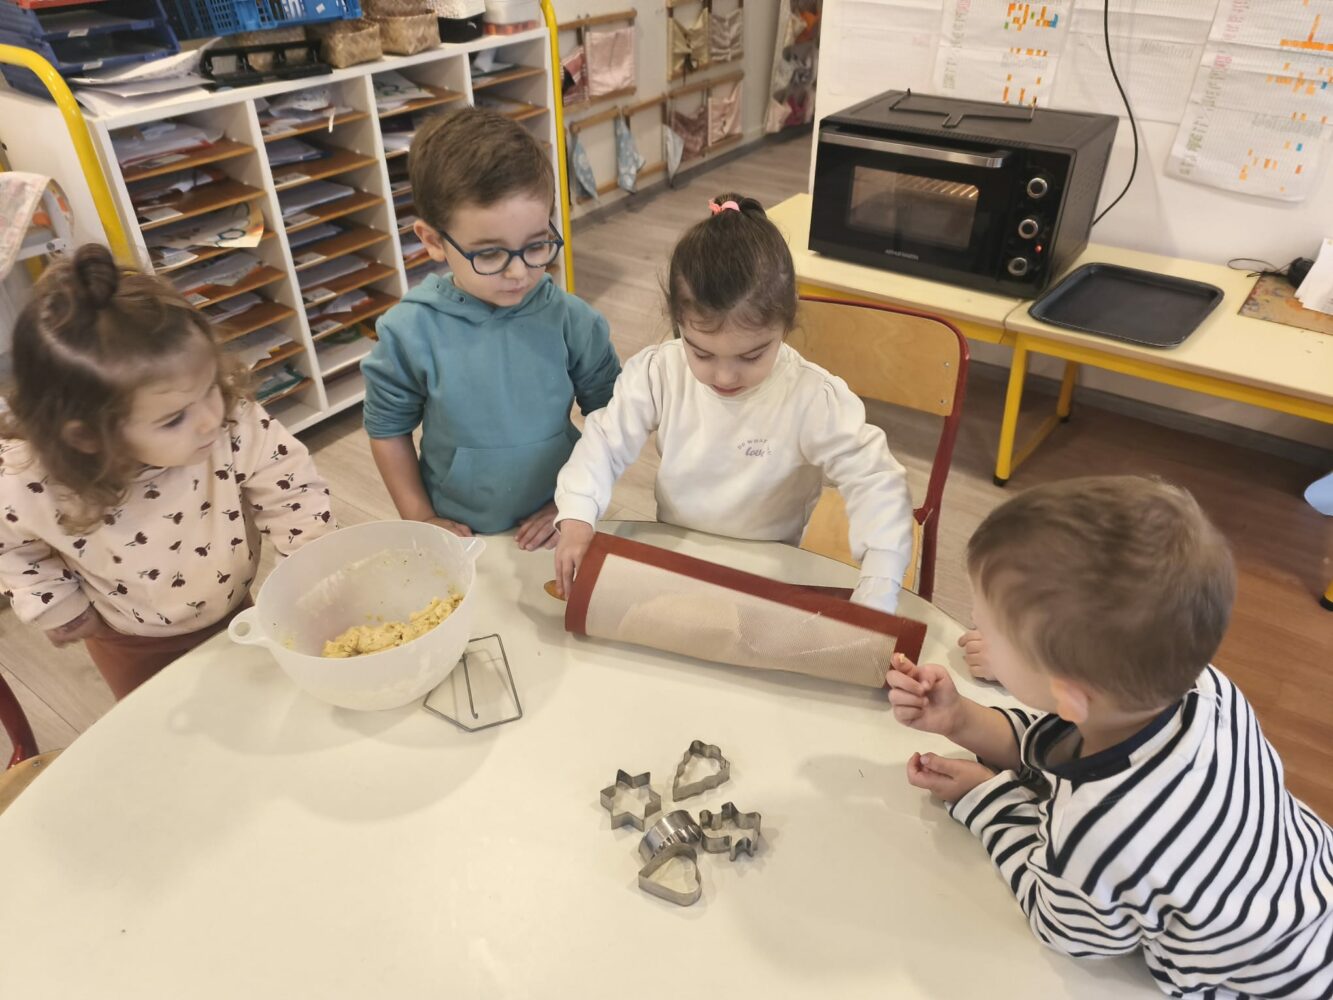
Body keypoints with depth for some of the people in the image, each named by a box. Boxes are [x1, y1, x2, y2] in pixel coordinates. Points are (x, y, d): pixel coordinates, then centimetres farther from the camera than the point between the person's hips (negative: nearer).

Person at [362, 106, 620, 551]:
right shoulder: (410, 331, -16)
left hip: (551, 533, 1)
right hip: (457, 534, 0)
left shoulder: (571, 321, -15)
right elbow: (387, 428, -3)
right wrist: (420, 519, -4)